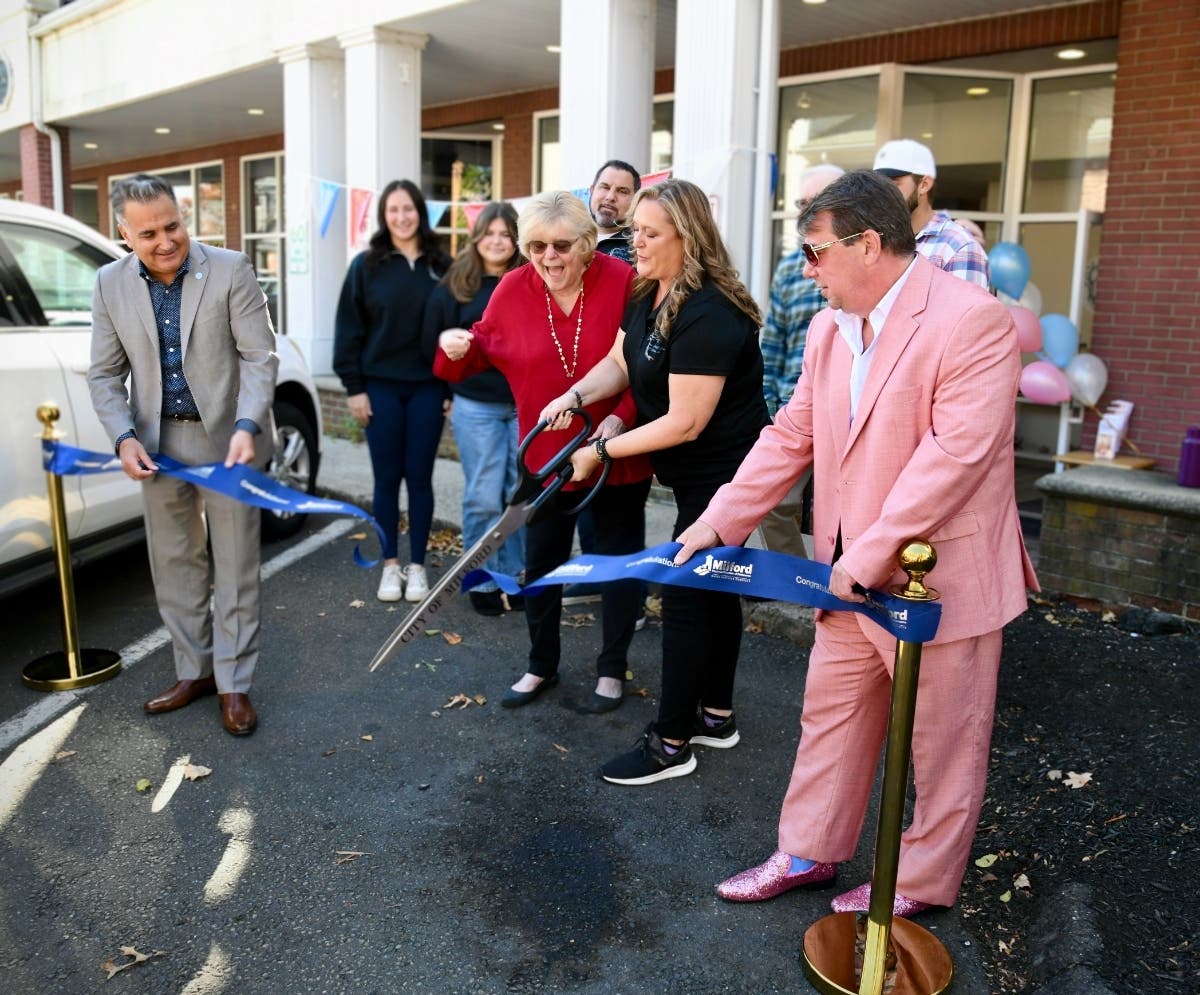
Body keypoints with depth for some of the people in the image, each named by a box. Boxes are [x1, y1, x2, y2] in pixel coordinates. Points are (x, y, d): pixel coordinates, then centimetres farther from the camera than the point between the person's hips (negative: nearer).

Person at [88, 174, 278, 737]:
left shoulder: (230, 270, -10)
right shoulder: (111, 285, 0)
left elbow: (259, 357, -11)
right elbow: (105, 373, 5)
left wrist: (247, 427, -25)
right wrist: (124, 437, -10)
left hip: (227, 438, -4)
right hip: (159, 443, 4)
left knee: (234, 565, 4)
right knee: (173, 563, 13)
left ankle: (233, 683, 16)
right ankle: (194, 670, 29)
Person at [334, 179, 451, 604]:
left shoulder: (440, 265, 3)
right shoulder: (367, 265, 1)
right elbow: (349, 329, 0)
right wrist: (353, 386, -5)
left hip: (427, 387, 0)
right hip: (380, 386, 0)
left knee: (419, 478, 5)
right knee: (386, 478, 6)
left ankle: (416, 566, 16)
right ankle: (390, 565, 18)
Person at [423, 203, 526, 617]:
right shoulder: (453, 285, 3)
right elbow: (434, 344, 6)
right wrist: (454, 385, 4)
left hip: (525, 405, 2)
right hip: (476, 406, -1)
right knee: (483, 499, 2)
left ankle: (514, 575, 22)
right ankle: (482, 582, 15)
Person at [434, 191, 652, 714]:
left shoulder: (622, 282, -14)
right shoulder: (513, 289, -5)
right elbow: (484, 346, 7)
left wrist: (621, 417, -23)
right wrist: (457, 347, -15)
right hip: (546, 453, 3)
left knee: (618, 559, 11)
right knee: (541, 562, 13)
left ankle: (612, 668, 30)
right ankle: (542, 666, 34)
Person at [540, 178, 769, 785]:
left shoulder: (706, 315, -27)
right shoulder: (649, 295, 3)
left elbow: (685, 422, -27)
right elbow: (619, 364, 9)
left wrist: (602, 451, -19)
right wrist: (574, 396, -12)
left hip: (724, 476, -10)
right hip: (695, 476, 10)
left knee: (686, 596, -4)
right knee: (713, 587, 18)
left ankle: (671, 743, 10)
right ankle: (717, 716, 33)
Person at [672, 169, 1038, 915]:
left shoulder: (973, 320, -19)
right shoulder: (829, 328, 5)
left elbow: (954, 453, -25)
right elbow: (792, 435, 9)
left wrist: (868, 554, -25)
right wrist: (720, 522, 3)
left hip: (944, 573, -7)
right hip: (854, 576, 7)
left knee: (943, 739, 12)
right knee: (831, 715, 17)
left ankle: (922, 881, 31)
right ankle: (808, 853, 35)